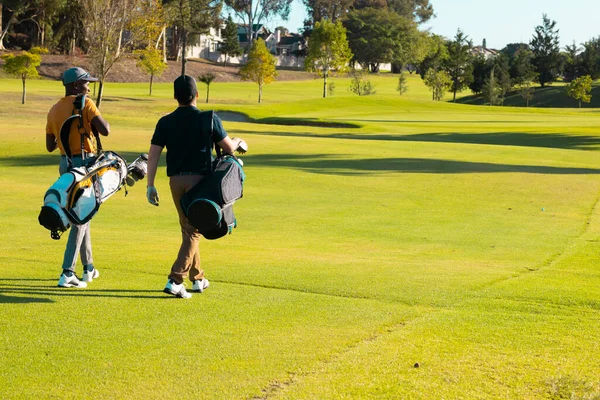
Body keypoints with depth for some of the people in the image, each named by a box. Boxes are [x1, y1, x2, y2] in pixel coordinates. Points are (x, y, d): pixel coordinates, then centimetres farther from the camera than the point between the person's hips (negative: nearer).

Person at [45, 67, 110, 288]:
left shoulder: (54, 110, 8)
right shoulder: (85, 104, -11)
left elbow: (50, 146, 12)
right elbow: (105, 131, -19)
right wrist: (98, 118, 1)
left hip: (65, 165, 7)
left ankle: (88, 268, 28)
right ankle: (67, 274, -10)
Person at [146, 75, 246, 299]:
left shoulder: (165, 122, 2)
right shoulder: (209, 119, -6)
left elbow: (153, 154, -1)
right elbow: (228, 148, 2)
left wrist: (150, 185, 3)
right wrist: (239, 143, 25)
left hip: (176, 181, 4)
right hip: (199, 179, -4)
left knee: (188, 230, 18)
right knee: (193, 232, 0)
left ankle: (197, 279, 27)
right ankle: (175, 281, -13)